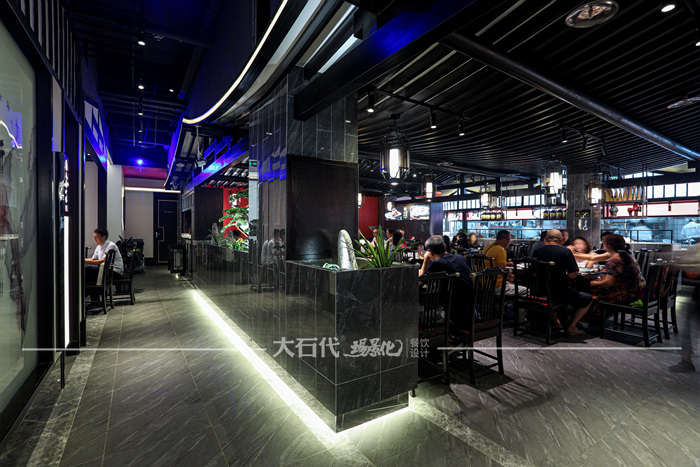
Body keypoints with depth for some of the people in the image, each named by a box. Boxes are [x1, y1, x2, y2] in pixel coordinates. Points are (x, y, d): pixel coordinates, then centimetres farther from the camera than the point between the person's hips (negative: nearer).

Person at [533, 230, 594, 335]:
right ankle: (572, 327, 18)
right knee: (588, 299, 19)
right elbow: (573, 275, -12)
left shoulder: (537, 252, -1)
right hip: (560, 294, -4)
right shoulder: (566, 251, -10)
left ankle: (556, 322, 35)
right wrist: (564, 274, 10)